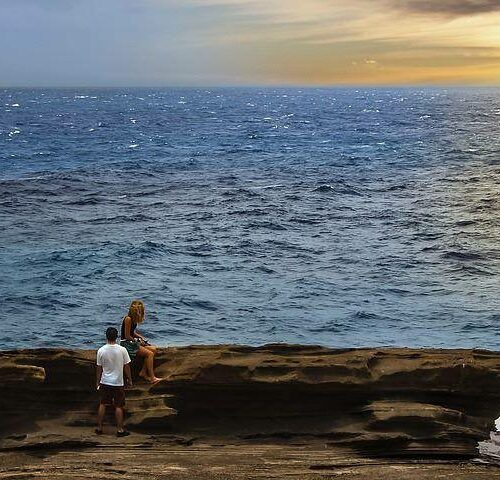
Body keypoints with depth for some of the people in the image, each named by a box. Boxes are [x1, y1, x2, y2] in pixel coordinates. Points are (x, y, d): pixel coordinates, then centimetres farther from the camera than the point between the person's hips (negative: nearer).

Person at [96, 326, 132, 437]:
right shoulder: (122, 350, -12)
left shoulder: (101, 351, -9)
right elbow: (127, 366, -5)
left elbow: (99, 368, -1)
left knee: (102, 405, 13)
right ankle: (120, 430, 9)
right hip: (118, 383, -1)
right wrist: (129, 380, 8)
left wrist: (98, 382, 12)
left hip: (105, 382, 1)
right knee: (118, 407, 6)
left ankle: (99, 428, 19)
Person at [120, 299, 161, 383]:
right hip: (127, 344, -10)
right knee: (150, 354, -17)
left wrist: (140, 337, 3)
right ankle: (152, 378, -16)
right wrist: (137, 341, -8)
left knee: (153, 349, 1)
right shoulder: (128, 319, -20)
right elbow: (127, 336, -19)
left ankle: (143, 372, 3)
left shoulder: (134, 319, 9)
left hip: (132, 341, 10)